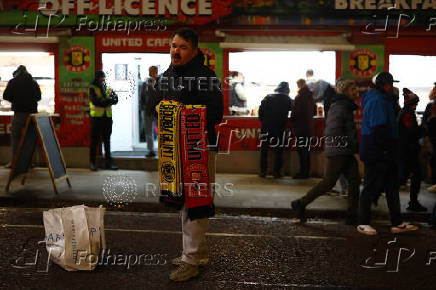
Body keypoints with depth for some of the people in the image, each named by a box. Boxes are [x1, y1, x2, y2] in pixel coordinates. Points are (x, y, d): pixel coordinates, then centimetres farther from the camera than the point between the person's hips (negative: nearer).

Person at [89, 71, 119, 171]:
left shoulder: (107, 88, 15)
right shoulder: (92, 88, 2)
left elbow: (115, 100, 3)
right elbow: (95, 101, -13)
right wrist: (108, 101, -9)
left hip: (107, 117, 4)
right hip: (97, 117, -4)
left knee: (107, 140, 7)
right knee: (94, 140, 1)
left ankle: (108, 162, 11)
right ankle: (92, 162, 7)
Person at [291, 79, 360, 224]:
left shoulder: (346, 106, 19)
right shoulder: (340, 107, -13)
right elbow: (334, 131, -21)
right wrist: (351, 144, -16)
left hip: (346, 152, 10)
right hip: (338, 151, -10)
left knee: (354, 180, 2)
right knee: (329, 182, -5)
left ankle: (352, 215, 4)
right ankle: (300, 204, 6)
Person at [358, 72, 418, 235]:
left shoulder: (384, 100, 18)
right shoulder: (377, 100, -15)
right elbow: (379, 128, -22)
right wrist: (387, 148, -19)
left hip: (384, 154, 11)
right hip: (376, 152, -11)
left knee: (392, 187, 12)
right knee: (371, 187, -2)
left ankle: (397, 223, 18)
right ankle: (363, 223, 8)